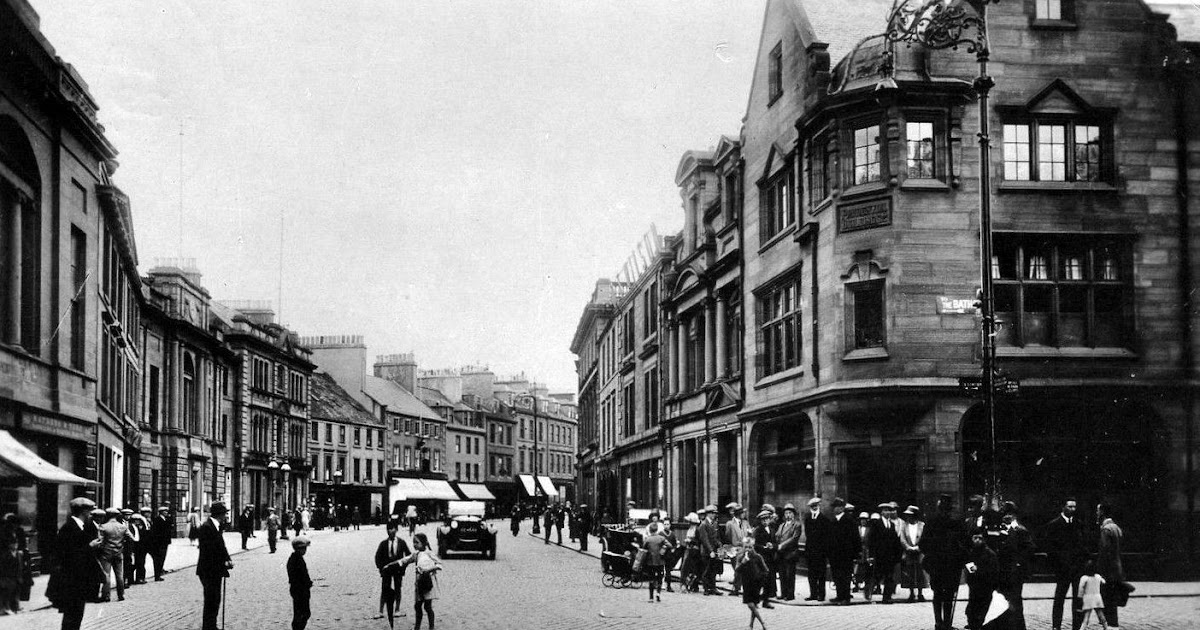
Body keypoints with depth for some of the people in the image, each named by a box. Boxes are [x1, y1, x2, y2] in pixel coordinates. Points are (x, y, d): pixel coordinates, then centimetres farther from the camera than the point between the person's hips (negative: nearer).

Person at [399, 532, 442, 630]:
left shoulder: (428, 554, -8)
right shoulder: (416, 555, 9)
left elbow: (439, 565, -10)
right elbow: (405, 561, 19)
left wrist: (429, 569, -24)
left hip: (428, 583, -6)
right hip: (419, 582, 6)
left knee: (427, 606, -3)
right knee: (417, 606, 10)